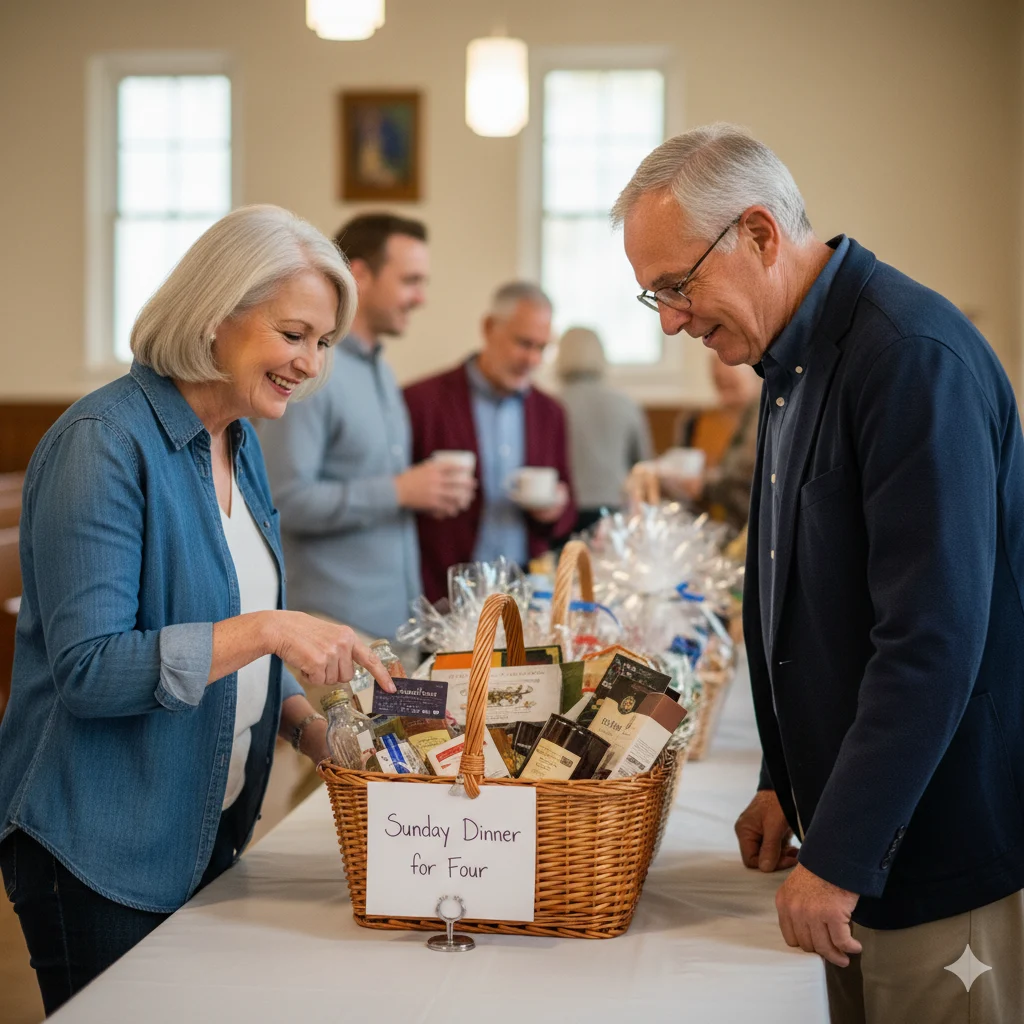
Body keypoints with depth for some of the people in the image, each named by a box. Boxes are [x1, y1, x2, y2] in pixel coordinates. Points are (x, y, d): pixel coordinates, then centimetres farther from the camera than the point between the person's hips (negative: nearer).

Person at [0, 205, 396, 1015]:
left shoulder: (238, 444, 8)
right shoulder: (104, 444, -18)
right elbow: (87, 668, -24)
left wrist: (307, 723, 0)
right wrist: (265, 630, -29)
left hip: (205, 831, 8)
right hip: (100, 850, -8)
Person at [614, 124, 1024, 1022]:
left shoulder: (915, 358, -20)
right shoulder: (793, 362, 10)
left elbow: (933, 637, -24)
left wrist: (840, 856, -21)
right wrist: (786, 782, 15)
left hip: (949, 845, -9)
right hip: (856, 830, 9)